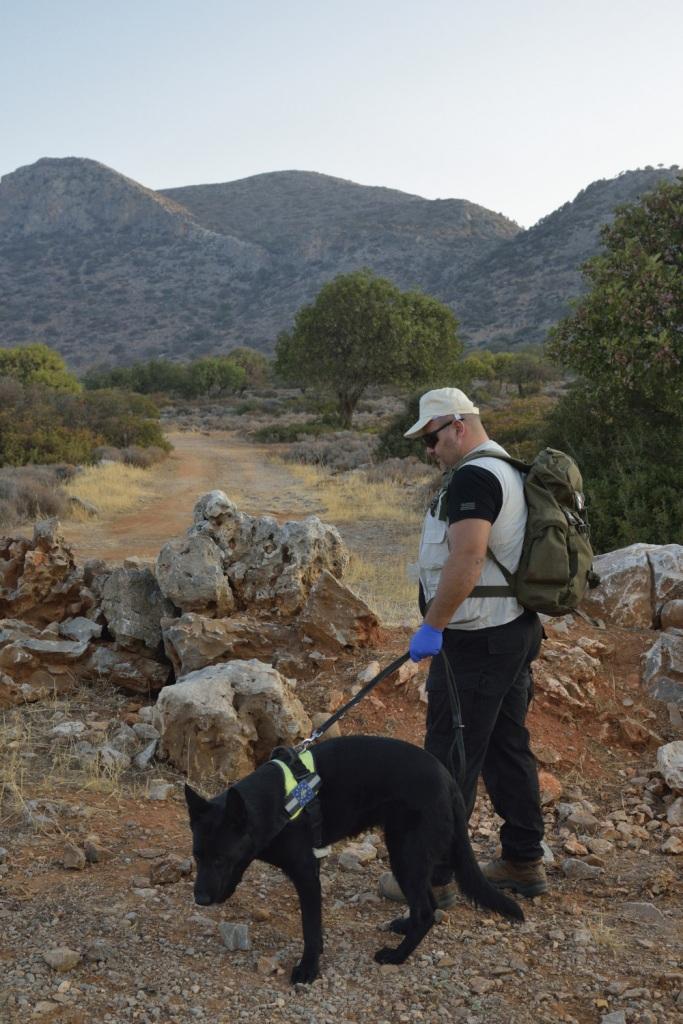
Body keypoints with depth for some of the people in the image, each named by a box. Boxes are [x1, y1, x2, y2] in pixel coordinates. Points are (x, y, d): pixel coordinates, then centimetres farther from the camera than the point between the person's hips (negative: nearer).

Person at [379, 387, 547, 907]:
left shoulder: (473, 477, -17)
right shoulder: (509, 471, 15)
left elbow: (466, 559, -29)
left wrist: (432, 625, -24)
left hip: (475, 641, -10)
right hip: (517, 630, 10)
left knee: (451, 757, -2)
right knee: (508, 747, 17)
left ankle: (434, 876, 8)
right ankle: (524, 863, 27)